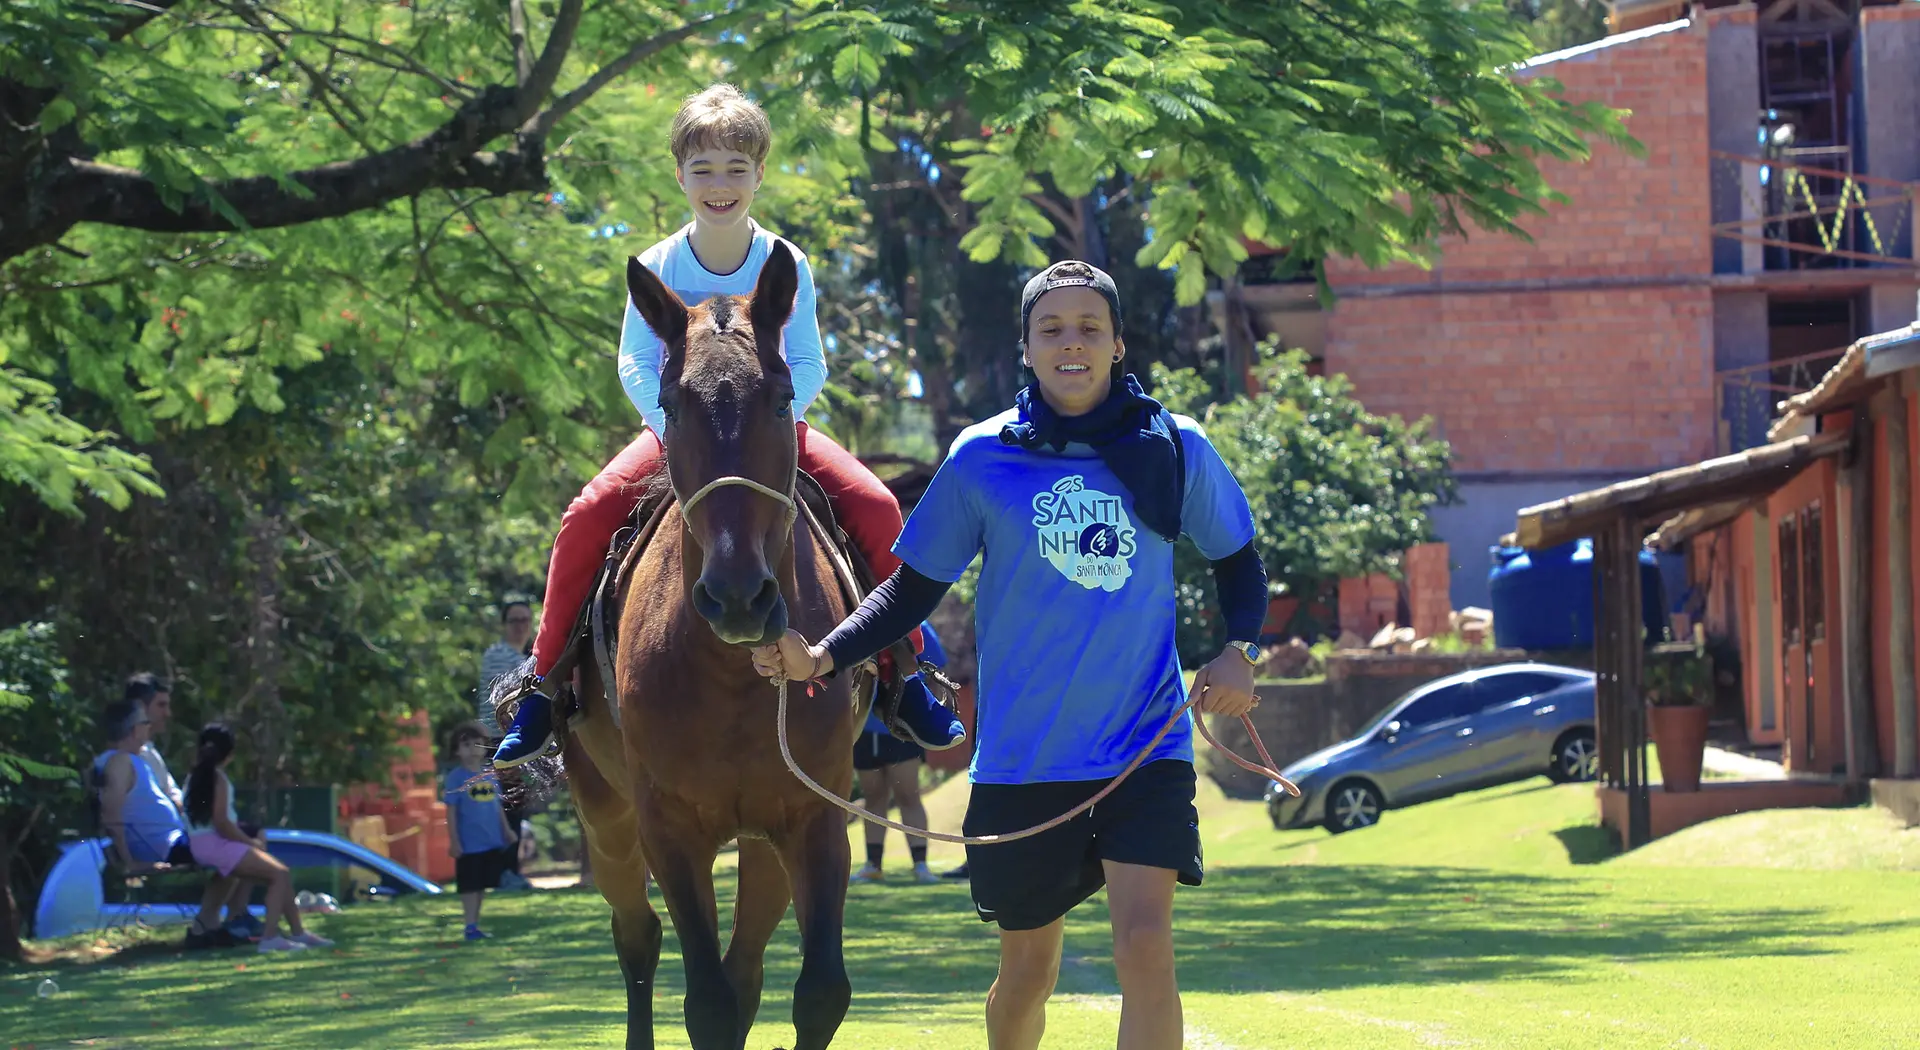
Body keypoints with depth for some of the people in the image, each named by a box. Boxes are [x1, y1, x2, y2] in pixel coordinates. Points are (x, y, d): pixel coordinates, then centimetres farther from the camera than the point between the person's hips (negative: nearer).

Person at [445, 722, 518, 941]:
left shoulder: (490, 775, 7)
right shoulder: (456, 777, -8)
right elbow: (451, 811, -8)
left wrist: (505, 830, 15)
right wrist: (454, 841, -12)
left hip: (491, 842, 5)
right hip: (469, 843, -5)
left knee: (483, 884, 12)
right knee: (469, 886, -2)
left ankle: (476, 923, 21)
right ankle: (471, 926, 3)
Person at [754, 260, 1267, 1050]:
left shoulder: (1176, 449, -1)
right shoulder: (982, 458, -2)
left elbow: (1237, 563, 14)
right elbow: (914, 589, 5)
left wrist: (1238, 651, -5)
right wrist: (820, 657, -10)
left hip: (1145, 746, -1)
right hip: (1022, 758, 1)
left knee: (1145, 947, -17)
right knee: (1027, 971, 12)